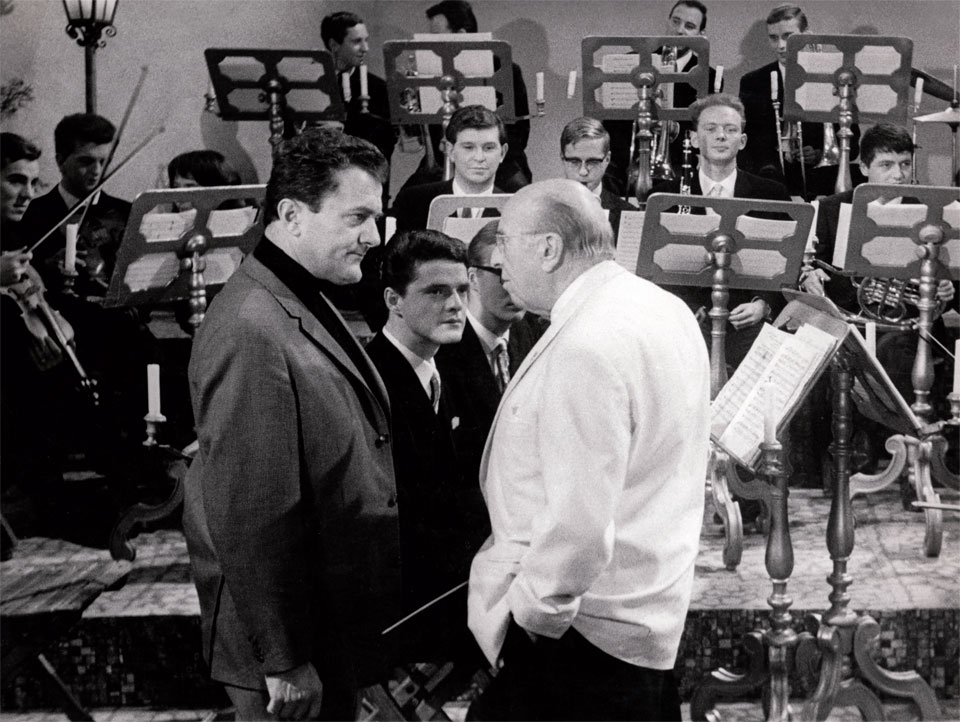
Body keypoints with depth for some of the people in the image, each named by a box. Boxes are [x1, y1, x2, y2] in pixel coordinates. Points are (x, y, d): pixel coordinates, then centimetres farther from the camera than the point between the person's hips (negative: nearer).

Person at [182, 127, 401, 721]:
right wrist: (283, 662, -21)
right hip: (296, 641, -9)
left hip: (337, 619, 9)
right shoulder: (252, 332, -24)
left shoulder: (307, 303, 9)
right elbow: (249, 516, -26)